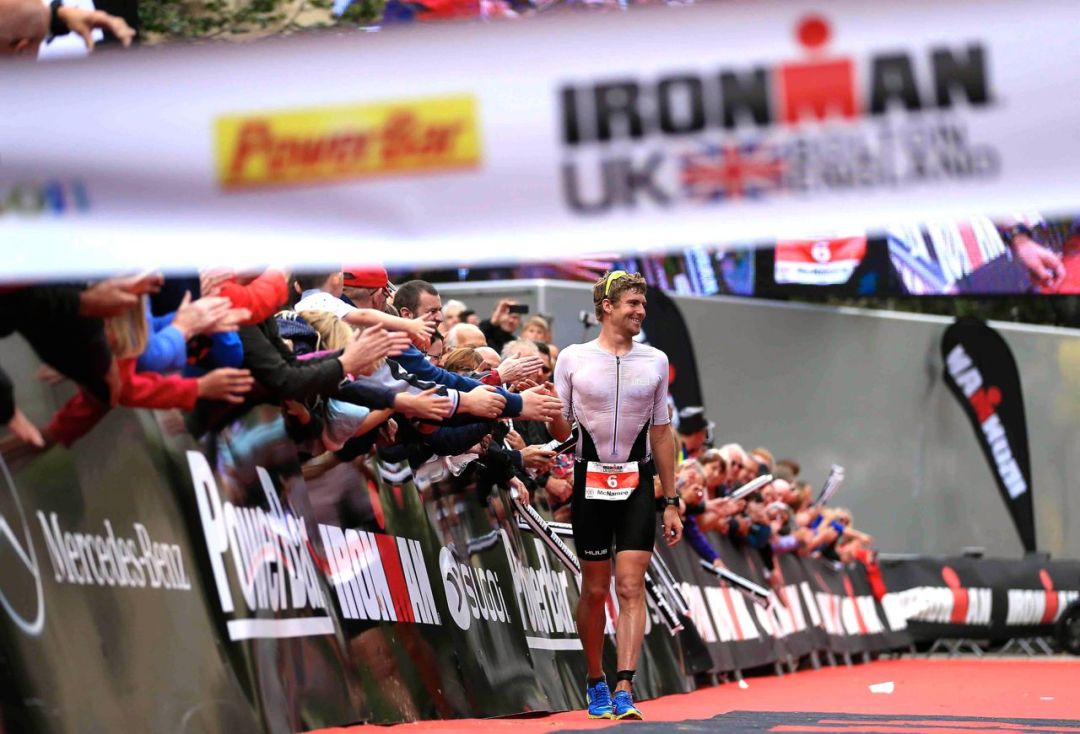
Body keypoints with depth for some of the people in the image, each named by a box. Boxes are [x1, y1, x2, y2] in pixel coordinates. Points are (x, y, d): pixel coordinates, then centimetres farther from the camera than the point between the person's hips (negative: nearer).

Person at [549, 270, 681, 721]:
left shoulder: (655, 361, 7)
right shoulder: (573, 359, 1)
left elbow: (661, 434, 11)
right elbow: (560, 430, 7)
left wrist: (671, 502, 10)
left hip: (637, 485, 1)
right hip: (590, 483, -1)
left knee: (630, 587, -10)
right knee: (594, 590, 5)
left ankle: (623, 691, -16)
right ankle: (595, 682, 21)